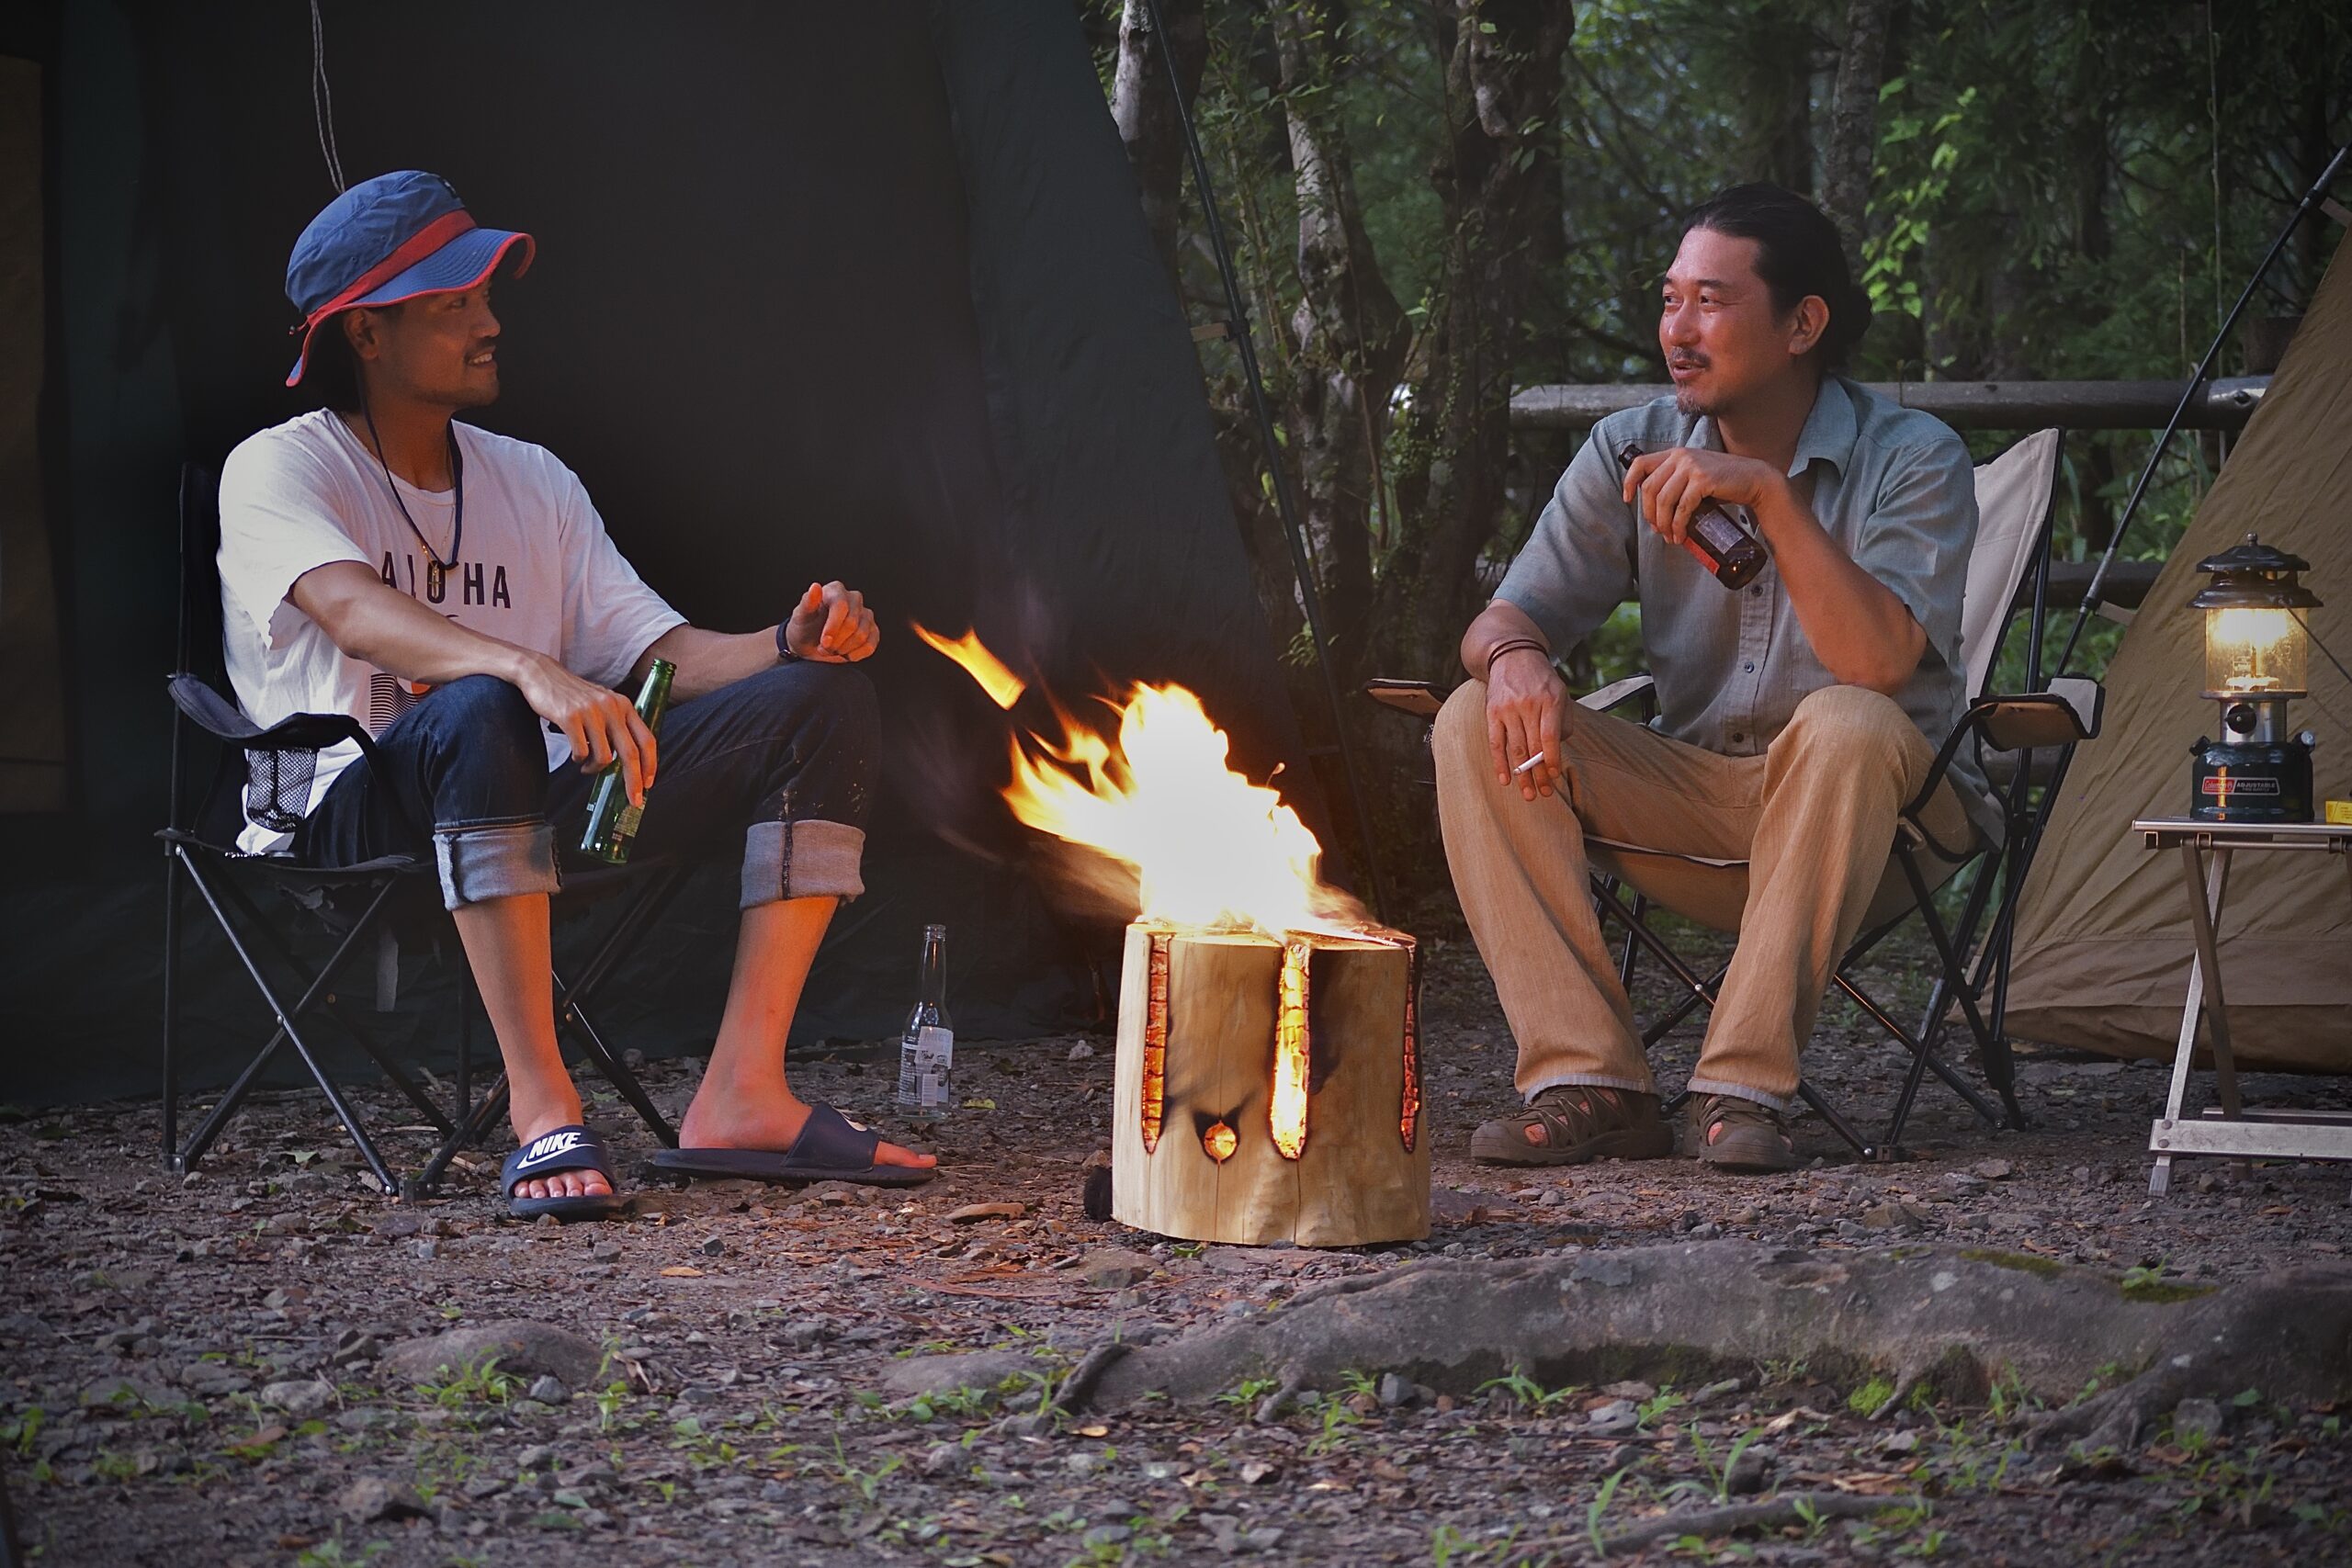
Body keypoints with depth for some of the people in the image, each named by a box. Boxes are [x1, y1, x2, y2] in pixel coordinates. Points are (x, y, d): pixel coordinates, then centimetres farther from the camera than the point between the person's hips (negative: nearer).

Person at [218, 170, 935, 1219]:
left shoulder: (532, 482, 17)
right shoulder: (277, 472, -3)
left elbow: (664, 654, 10)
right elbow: (355, 613, -25)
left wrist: (789, 642, -12)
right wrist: (532, 672, -43)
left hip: (526, 810, 7)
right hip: (351, 810, -6)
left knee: (820, 700, -8)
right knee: (478, 713, -40)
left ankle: (742, 1096, -21)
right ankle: (541, 1108, -38)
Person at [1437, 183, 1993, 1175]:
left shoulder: (1914, 461, -14)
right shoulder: (1633, 452, -1)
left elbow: (1879, 664, -29)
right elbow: (1506, 616, -1)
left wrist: (1772, 496, -35)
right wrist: (1514, 657, -27)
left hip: (1864, 802, -4)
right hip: (1691, 788, 4)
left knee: (1846, 724, -38)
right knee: (1480, 724, -17)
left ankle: (1746, 1087, -31)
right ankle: (1590, 1084, -23)